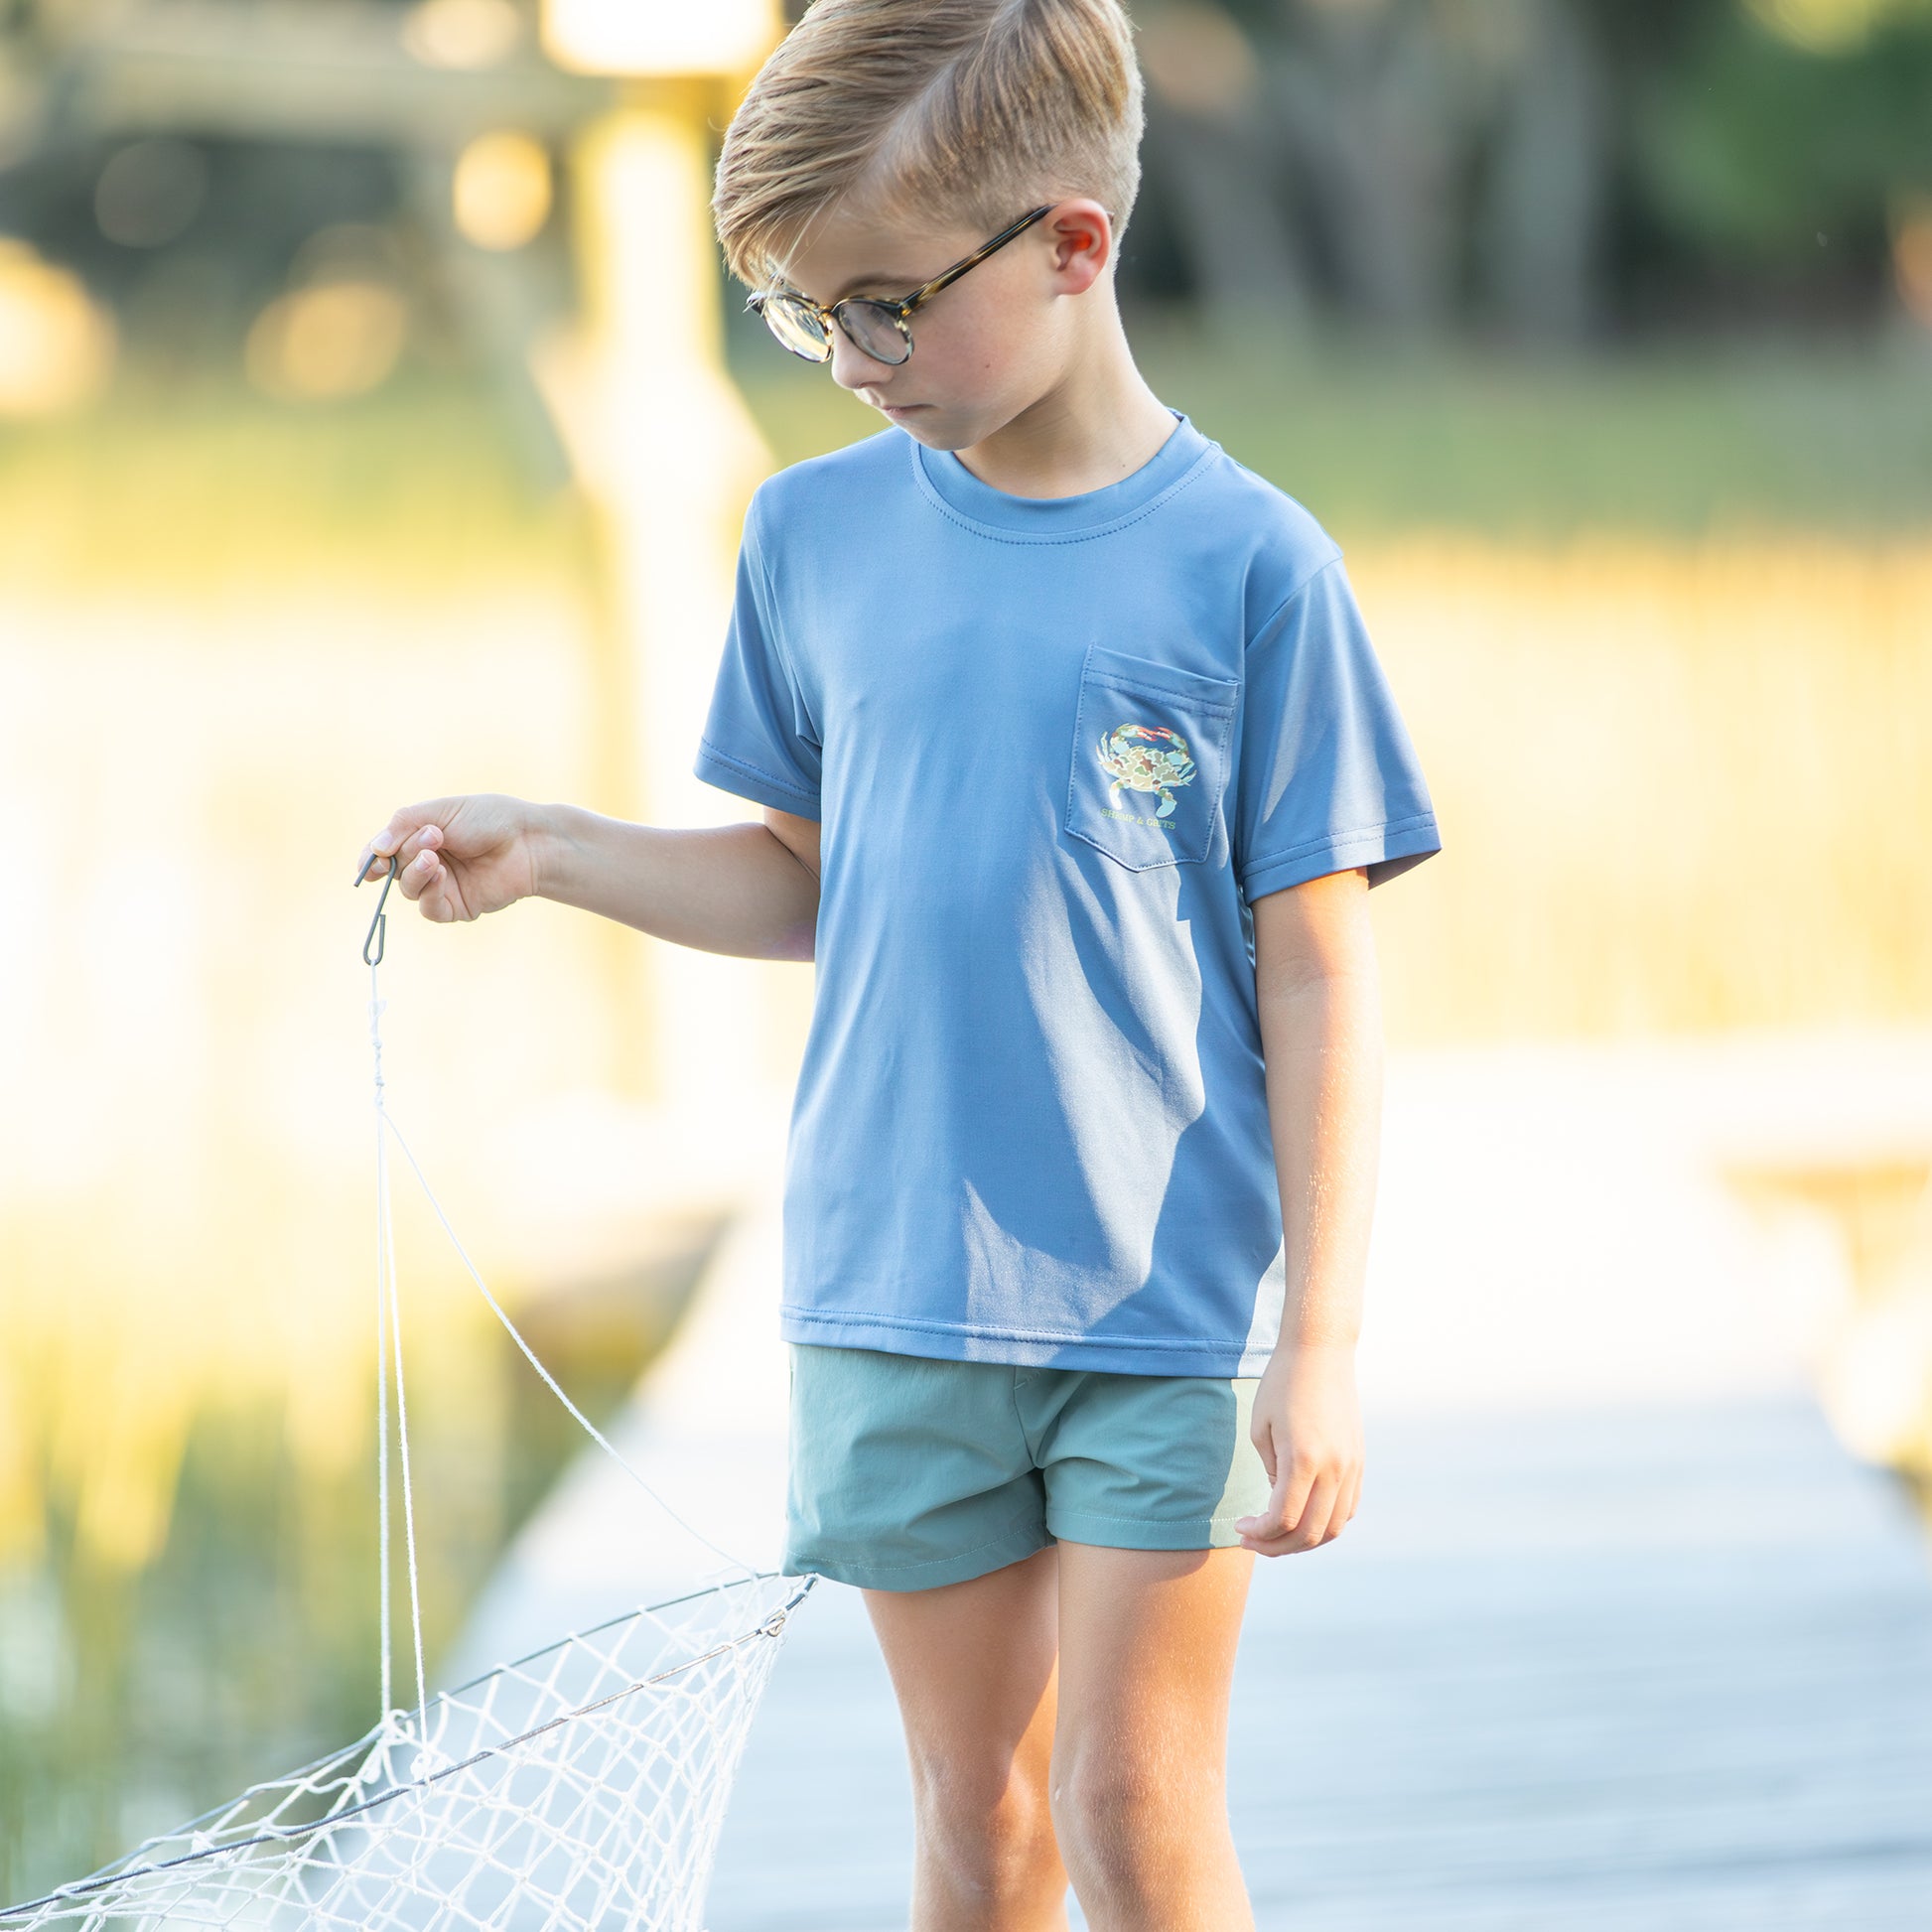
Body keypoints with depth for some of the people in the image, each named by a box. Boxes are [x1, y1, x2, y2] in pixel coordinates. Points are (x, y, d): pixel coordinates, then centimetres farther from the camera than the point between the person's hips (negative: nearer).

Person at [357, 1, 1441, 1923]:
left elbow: (1315, 981, -6)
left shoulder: (1246, 562, -8)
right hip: (890, 1309, 4)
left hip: (1169, 1319, -3)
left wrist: (1321, 1341, -9)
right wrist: (546, 851, 1)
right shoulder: (818, 531, 4)